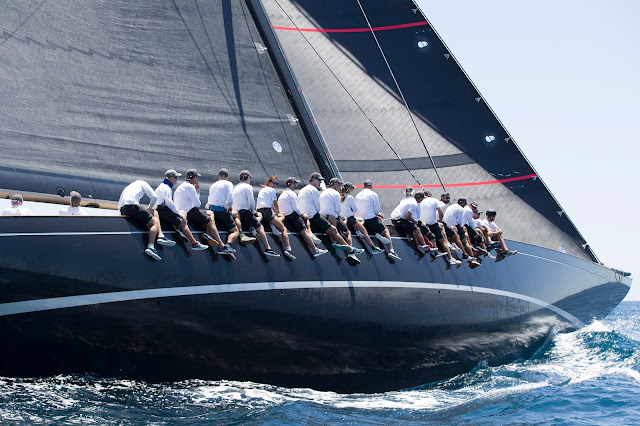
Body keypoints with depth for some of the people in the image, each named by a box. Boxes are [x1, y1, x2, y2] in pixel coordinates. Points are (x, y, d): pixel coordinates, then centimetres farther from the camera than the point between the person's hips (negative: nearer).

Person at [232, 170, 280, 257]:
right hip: (245, 212, -7)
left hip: (236, 213, 7)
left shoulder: (235, 188, 25)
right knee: (260, 227, -10)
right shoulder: (248, 187, 1)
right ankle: (268, 248, -23)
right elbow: (251, 201, -9)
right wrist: (253, 211, 9)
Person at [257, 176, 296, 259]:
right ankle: (288, 249, -25)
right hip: (266, 211, -8)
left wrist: (273, 212, 22)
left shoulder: (262, 190, 28)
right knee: (284, 229, -8)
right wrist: (278, 212, 25)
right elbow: (275, 204, 8)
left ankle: (273, 224, -2)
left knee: (282, 216, 29)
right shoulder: (272, 190, 4)